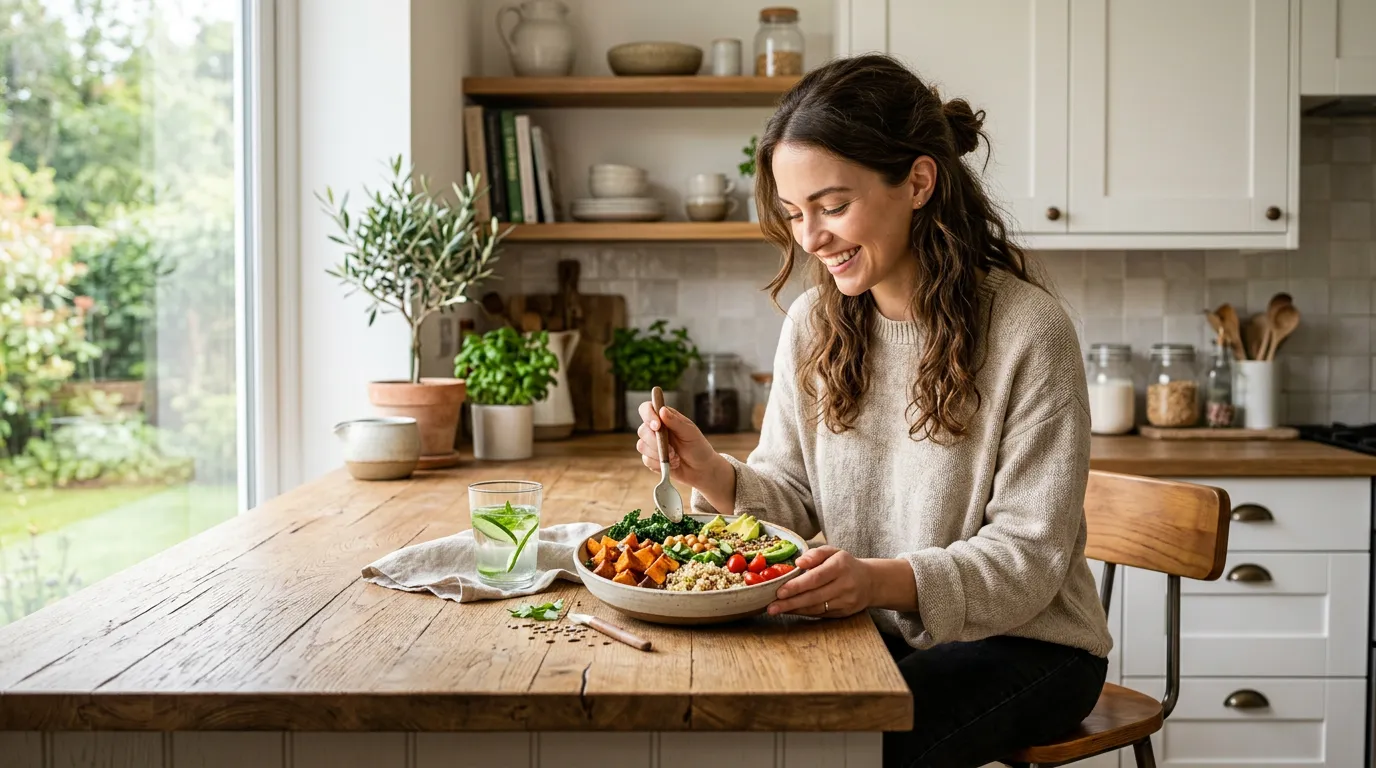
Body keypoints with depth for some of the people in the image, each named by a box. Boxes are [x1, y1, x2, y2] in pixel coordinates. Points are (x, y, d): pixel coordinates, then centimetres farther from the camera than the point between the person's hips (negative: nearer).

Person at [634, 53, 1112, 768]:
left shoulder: (1029, 330, -17)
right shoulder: (811, 325, 0)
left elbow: (1030, 554, -17)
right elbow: (794, 497, 4)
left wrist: (888, 580, -34)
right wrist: (715, 476, -17)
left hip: (1024, 641, -4)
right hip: (875, 631, 5)